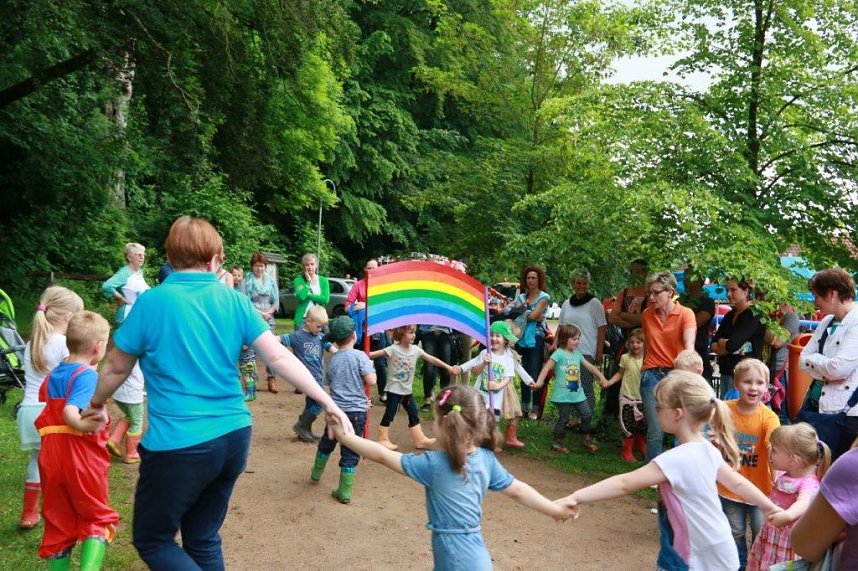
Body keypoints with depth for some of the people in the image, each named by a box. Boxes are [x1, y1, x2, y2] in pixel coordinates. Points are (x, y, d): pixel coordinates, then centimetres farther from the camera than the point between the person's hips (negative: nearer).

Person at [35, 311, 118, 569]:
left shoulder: (53, 374, 8)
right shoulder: (87, 375, -17)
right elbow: (70, 413, -30)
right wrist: (90, 427, -37)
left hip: (51, 457, 7)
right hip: (82, 456, -6)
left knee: (58, 521, 18)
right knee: (97, 518, 10)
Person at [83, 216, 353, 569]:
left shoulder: (152, 302, -8)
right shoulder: (235, 301, 0)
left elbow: (116, 368, 4)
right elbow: (280, 358, -5)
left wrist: (96, 404, 23)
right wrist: (326, 401, 0)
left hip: (178, 445, -5)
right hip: (234, 437, 5)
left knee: (152, 540, 17)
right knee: (203, 538, 22)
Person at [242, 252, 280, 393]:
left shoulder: (271, 281, 11)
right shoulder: (247, 281, 0)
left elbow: (276, 302, 9)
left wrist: (268, 313, -9)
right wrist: (260, 313, -11)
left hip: (268, 320, 2)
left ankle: (271, 379, -1)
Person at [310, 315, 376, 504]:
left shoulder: (332, 359, 3)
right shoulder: (359, 356, -11)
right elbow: (371, 380, -18)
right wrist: (370, 367, 0)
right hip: (357, 410, -4)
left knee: (327, 441, 26)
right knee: (350, 452, 3)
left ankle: (316, 472, 45)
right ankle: (344, 492, 7)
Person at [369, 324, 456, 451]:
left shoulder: (415, 350, 0)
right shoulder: (393, 349, -16)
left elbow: (431, 359, 4)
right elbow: (376, 354, -21)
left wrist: (447, 367, 3)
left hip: (407, 390, 6)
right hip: (394, 389, -6)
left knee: (414, 414, 10)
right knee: (389, 414, 1)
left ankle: (420, 440, 18)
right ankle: (383, 439, 14)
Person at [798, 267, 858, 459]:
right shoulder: (827, 322, 12)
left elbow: (839, 367, -22)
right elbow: (803, 360, 9)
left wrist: (814, 359, -3)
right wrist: (827, 372, -9)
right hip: (822, 409, 8)